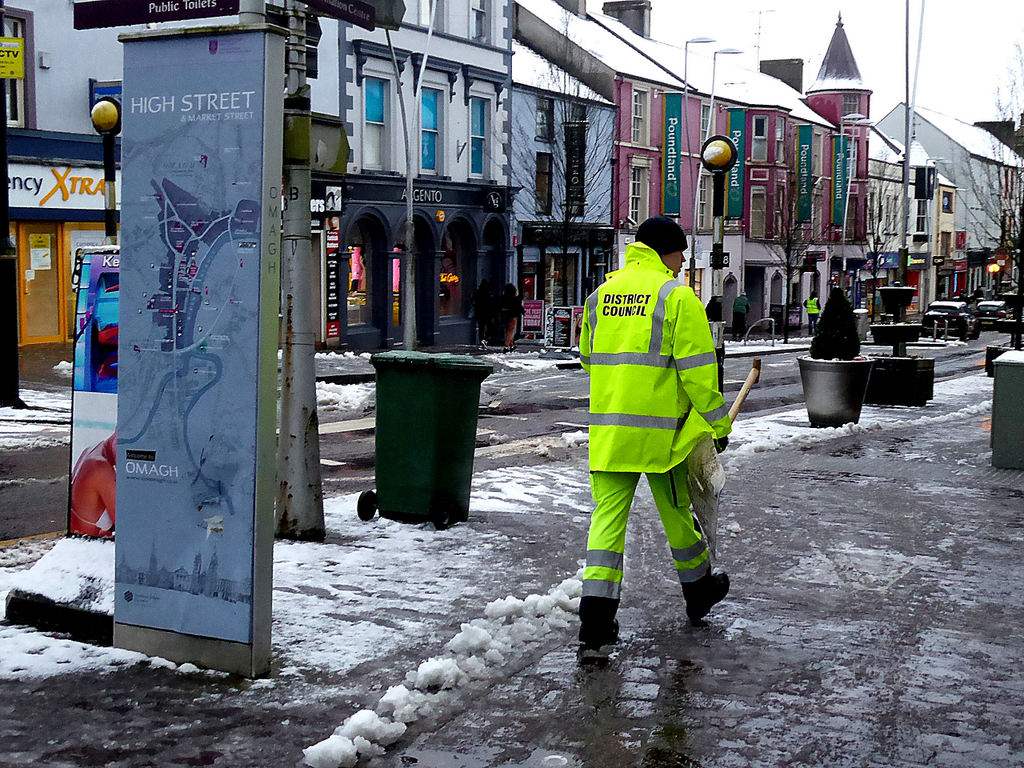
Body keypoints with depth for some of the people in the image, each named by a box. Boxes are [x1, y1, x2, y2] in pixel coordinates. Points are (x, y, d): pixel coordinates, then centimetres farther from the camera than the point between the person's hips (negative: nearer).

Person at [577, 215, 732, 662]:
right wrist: (718, 424, -2)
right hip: (660, 431, -4)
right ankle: (698, 592, 39)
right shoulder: (677, 295, -7)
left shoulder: (600, 294, 12)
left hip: (607, 427, 4)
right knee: (676, 512, 15)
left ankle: (595, 630, -7)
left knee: (608, 516, 1)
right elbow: (697, 369, -10)